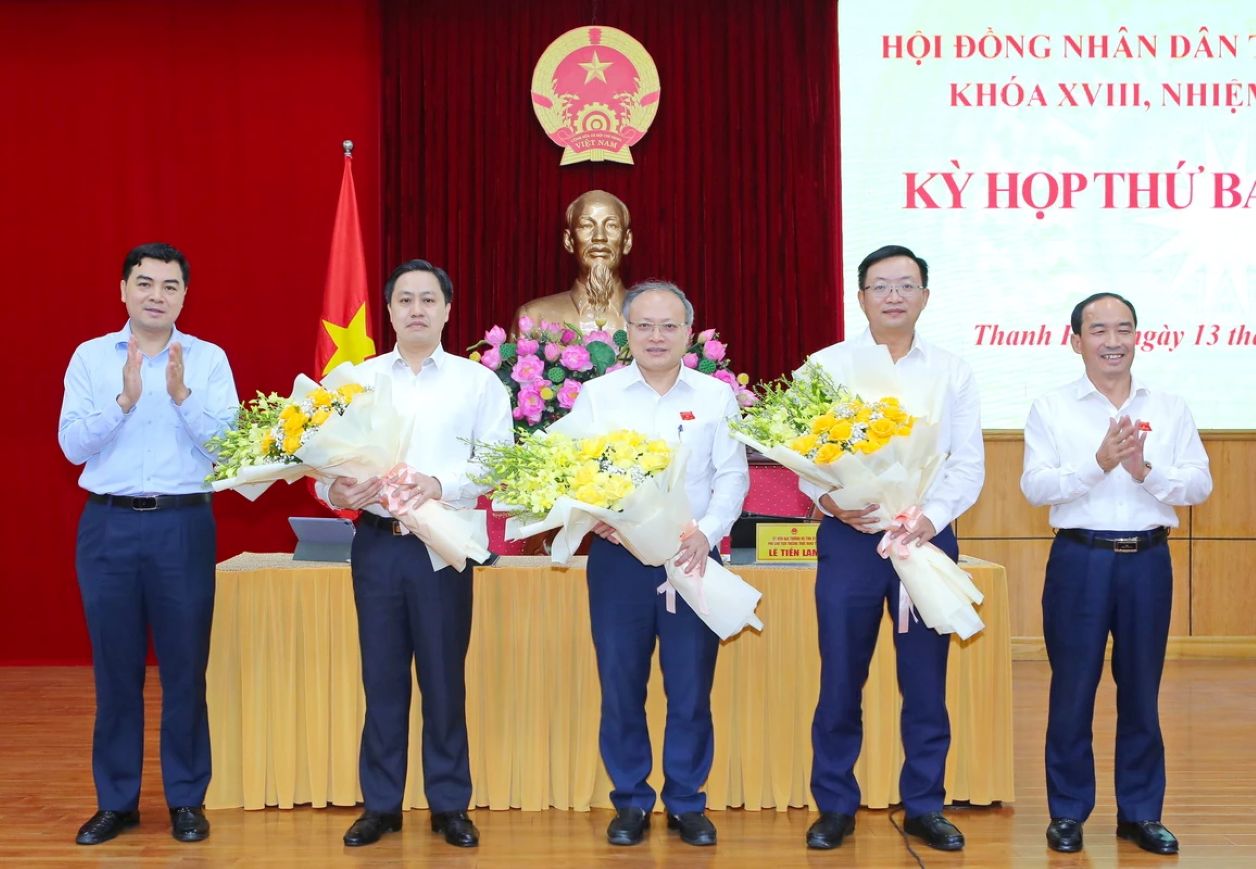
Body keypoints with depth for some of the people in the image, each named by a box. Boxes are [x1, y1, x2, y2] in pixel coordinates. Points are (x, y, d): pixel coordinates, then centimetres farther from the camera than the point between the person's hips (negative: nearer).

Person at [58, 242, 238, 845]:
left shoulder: (209, 360, 3)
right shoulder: (90, 357, 5)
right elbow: (72, 445, -4)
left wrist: (182, 396, -19)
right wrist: (125, 400, -17)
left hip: (183, 525, -1)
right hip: (107, 525, 1)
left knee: (184, 666, 4)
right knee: (115, 667, 8)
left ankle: (186, 800, 16)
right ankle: (116, 801, 20)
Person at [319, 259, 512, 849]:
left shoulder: (478, 382, 3)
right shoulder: (356, 380, 9)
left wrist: (441, 484, -21)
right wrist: (336, 491, -19)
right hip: (377, 542, 2)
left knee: (444, 677, 5)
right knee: (381, 676, 8)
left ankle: (449, 805, 17)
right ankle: (380, 805, 19)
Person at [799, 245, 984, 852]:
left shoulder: (952, 372, 9)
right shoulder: (826, 366, 5)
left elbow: (968, 462, 4)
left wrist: (932, 515, -12)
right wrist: (832, 500, -18)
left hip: (928, 536, 1)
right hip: (848, 537, -1)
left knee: (926, 682, 7)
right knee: (840, 681, 4)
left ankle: (924, 806, 21)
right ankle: (835, 807, 18)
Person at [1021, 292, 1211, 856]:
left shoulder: (1170, 409, 7)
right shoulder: (1051, 409, 0)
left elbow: (1199, 485, 0)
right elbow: (1034, 487, -9)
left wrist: (1146, 471, -17)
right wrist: (1098, 463, -22)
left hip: (1148, 559, 2)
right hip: (1080, 559, -2)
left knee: (1141, 691, 10)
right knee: (1072, 690, 5)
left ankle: (1141, 812, 22)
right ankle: (1068, 811, 17)